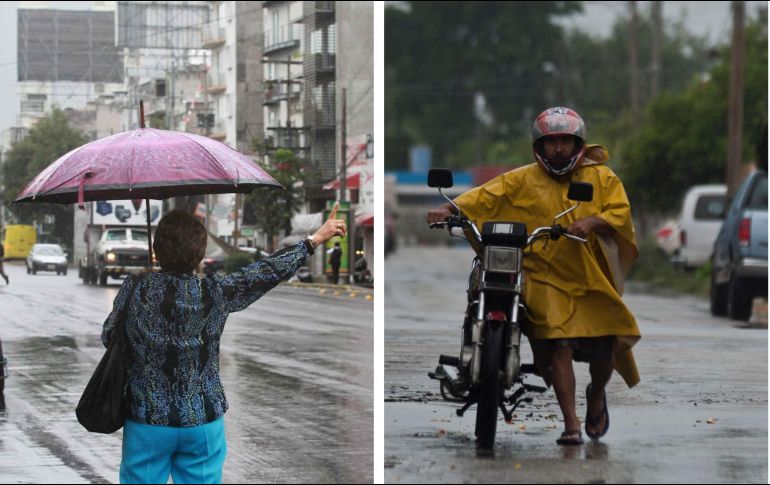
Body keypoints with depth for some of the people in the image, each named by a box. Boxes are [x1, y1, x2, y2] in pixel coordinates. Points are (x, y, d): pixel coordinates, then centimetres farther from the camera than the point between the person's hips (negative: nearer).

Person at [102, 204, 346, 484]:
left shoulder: (133, 291, -9)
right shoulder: (215, 293, -9)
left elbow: (108, 338, 5)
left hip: (147, 420, 0)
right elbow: (268, 271, 1)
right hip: (203, 420, 0)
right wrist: (315, 240, 11)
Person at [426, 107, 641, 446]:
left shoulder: (602, 178, 6)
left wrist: (592, 222, -22)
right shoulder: (523, 180, 4)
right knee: (560, 346, -16)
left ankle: (596, 396, 39)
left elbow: (620, 212, -3)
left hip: (592, 280, 2)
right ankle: (571, 424, -11)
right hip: (545, 276, -2)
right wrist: (450, 208, -21)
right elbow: (486, 196, -5)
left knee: (603, 351, 4)